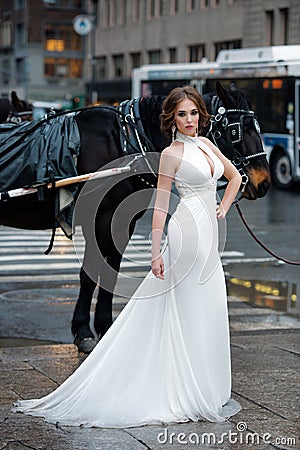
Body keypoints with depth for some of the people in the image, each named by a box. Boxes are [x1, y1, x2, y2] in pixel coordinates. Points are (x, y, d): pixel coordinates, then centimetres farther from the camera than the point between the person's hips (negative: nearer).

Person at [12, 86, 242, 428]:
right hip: (189, 230, -7)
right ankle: (195, 394, 3)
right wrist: (155, 252, -12)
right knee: (193, 313, -4)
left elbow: (235, 176, 27)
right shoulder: (171, 154, -6)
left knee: (208, 314, 10)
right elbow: (160, 205, -8)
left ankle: (209, 392, 19)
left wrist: (223, 207, 13)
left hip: (209, 233, 7)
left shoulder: (206, 144, 13)